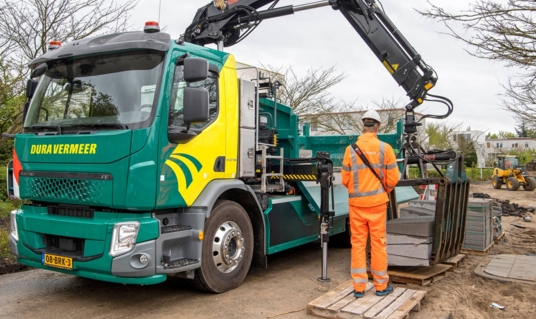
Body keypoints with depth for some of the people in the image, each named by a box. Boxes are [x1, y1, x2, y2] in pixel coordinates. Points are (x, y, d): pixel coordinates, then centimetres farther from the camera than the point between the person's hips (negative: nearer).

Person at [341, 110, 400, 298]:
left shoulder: (351, 149, -2)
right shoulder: (384, 148, -5)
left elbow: (345, 179, 1)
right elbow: (393, 178, -3)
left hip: (356, 202, 1)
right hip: (377, 202, -1)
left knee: (358, 243, 7)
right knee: (378, 243, 8)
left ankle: (359, 287, 13)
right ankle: (381, 285, 19)